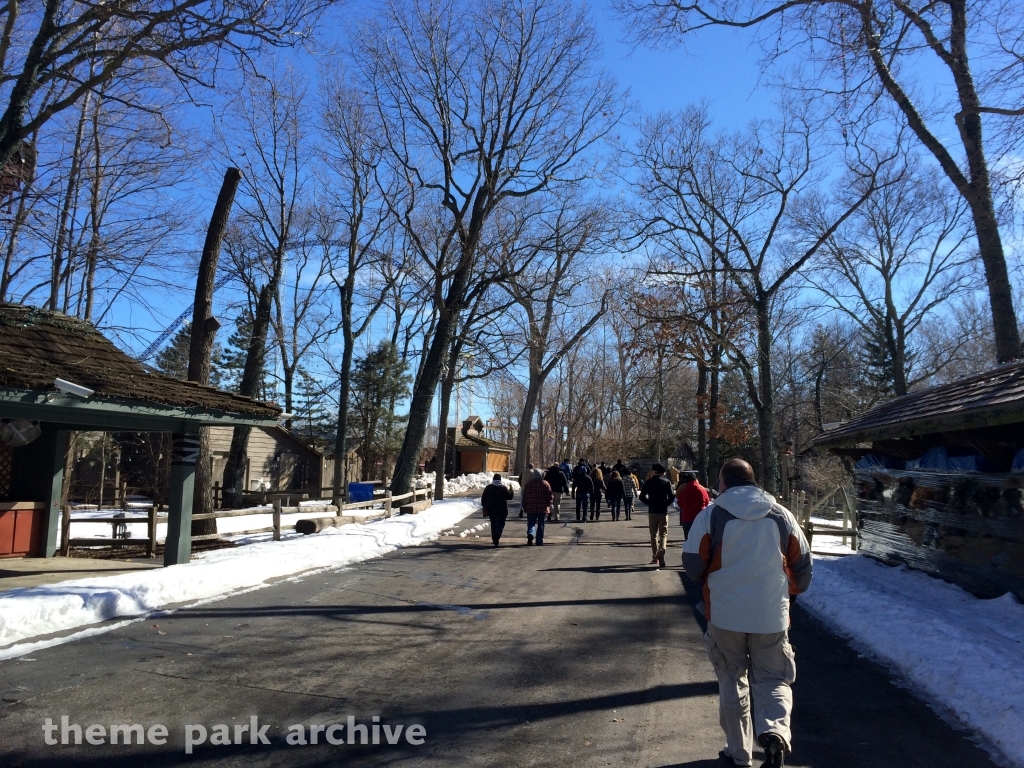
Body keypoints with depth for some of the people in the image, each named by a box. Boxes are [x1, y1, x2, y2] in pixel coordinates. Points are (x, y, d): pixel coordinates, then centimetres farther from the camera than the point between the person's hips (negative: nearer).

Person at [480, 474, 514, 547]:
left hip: (491, 510, 2)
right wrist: (510, 490, 16)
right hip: (501, 510, -2)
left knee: (493, 524, 14)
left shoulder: (488, 487, 3)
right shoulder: (504, 488, -3)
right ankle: (497, 537, -23)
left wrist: (484, 506, 13)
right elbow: (509, 496, 1)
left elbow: (483, 498, 3)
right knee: (500, 524, -1)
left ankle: (494, 538, 17)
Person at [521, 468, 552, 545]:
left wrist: (525, 507, 15)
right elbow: (549, 496, 0)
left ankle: (530, 534, -23)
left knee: (531, 523, 6)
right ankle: (539, 541, 9)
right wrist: (548, 506, 13)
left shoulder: (528, 483, 5)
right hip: (542, 508, 0)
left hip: (531, 508, 0)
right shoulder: (545, 483, 2)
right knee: (540, 525, 8)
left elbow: (524, 496, 7)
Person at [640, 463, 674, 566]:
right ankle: (661, 552, -23)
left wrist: (650, 503, 9)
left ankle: (655, 557, 17)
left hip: (652, 511, 1)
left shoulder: (648, 482, 1)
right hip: (663, 511, -1)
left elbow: (642, 496, -2)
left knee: (653, 534, 14)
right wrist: (665, 504, 5)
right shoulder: (666, 482, -2)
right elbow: (672, 496, -9)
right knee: (663, 534, 2)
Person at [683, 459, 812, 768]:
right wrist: (790, 592, 26)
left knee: (732, 681, 15)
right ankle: (775, 732, -10)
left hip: (725, 614, -1)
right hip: (772, 615, 2)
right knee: (772, 678, 15)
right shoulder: (781, 514, 2)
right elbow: (802, 563, 8)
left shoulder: (711, 514, -8)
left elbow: (693, 564, -7)